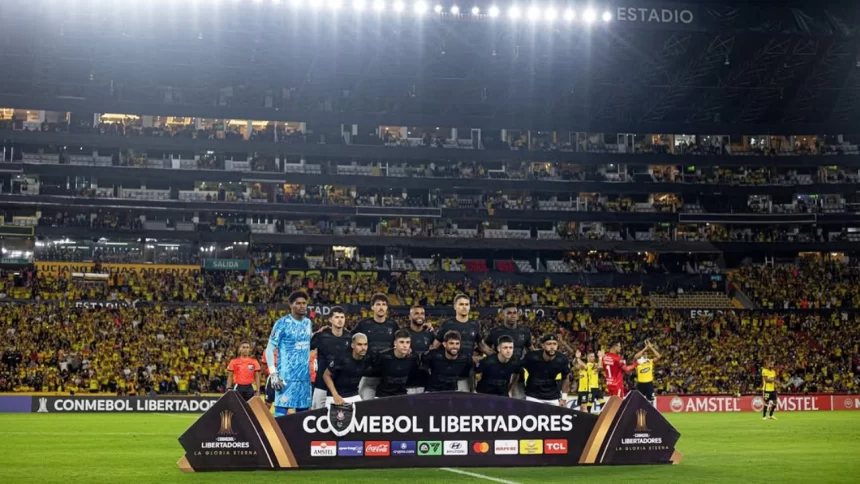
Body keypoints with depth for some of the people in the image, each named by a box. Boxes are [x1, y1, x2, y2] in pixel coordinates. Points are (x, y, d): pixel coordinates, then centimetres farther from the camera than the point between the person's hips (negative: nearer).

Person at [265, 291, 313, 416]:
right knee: (283, 413, -10)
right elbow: (270, 349, -9)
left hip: (305, 377, 7)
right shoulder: (282, 324, -8)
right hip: (287, 377, -7)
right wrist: (273, 373, -16)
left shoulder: (308, 323, 12)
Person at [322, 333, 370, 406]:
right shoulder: (342, 359, -21)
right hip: (335, 397, -4)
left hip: (354, 396, 4)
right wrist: (335, 395, -19)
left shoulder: (366, 360, -8)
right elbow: (326, 375, -11)